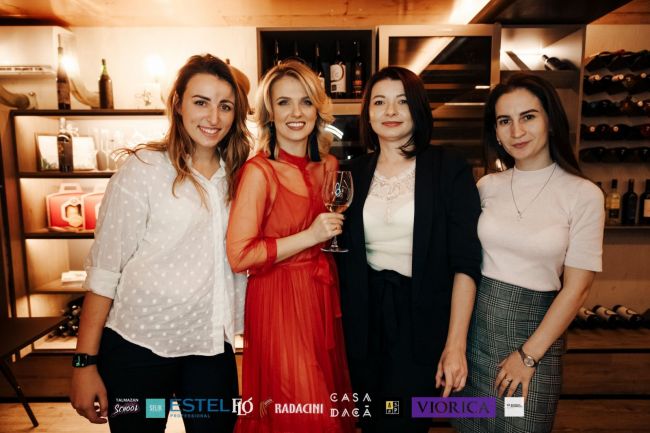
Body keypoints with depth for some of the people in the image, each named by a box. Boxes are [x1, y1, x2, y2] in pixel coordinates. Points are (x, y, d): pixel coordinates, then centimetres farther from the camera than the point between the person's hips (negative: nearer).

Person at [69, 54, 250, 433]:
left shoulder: (237, 175, 4)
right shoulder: (145, 168, -9)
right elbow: (104, 270, -9)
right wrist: (85, 362, -9)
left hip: (211, 346, 4)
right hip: (140, 345, -3)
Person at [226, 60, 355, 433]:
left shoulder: (330, 166, 6)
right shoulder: (259, 171, -14)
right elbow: (239, 255, -18)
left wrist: (338, 232, 3)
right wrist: (309, 237, -20)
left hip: (323, 297, 6)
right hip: (278, 302, -6)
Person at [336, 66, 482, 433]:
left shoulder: (449, 170, -7)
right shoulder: (355, 174, 4)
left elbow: (465, 262, -11)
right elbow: (345, 255, 8)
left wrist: (455, 344, -16)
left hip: (425, 318, -4)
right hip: (366, 318, 4)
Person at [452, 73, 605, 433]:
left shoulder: (584, 194, -9)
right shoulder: (486, 186, 0)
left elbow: (576, 288, -8)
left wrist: (529, 355, -9)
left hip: (536, 327, -2)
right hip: (476, 323, 3)